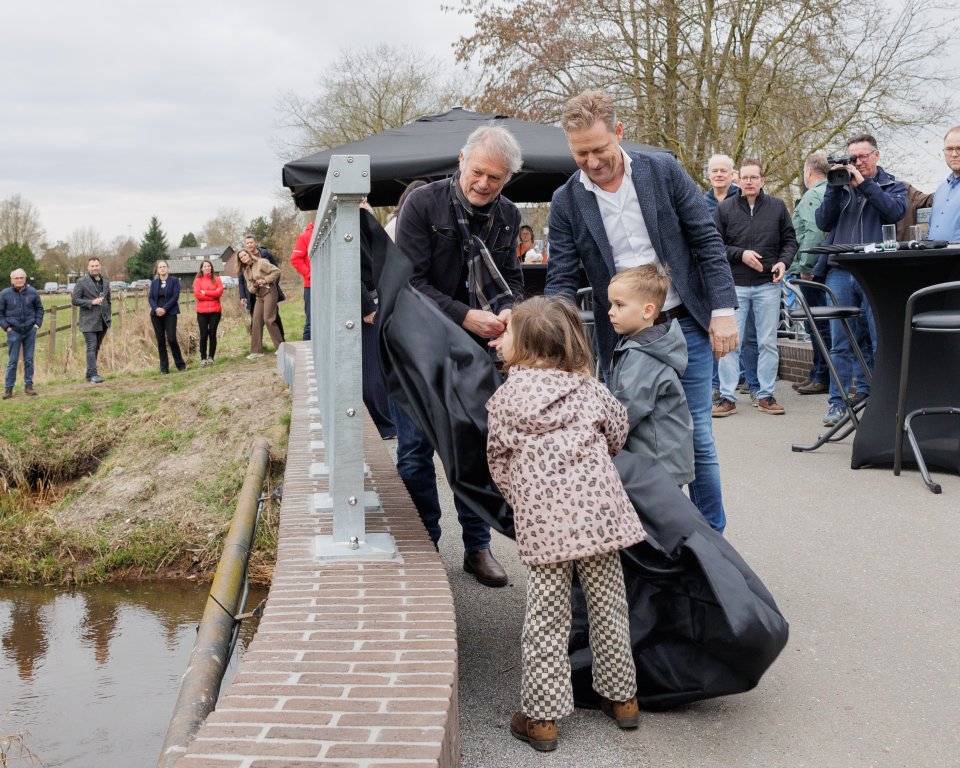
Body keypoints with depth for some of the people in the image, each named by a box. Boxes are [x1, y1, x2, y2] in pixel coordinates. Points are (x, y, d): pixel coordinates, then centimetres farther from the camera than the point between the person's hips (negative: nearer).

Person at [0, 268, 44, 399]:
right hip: (14, 332, -2)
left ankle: (28, 386, 16)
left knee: (29, 359, 8)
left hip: (30, 331, 2)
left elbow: (39, 308, 12)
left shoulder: (32, 292, 0)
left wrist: (37, 323, 3)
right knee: (12, 361, 0)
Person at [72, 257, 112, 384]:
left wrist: (109, 315, 14)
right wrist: (91, 302, -16)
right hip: (89, 321, -6)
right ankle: (93, 375, -14)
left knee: (96, 348, 9)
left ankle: (89, 375, 17)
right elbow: (75, 300, -6)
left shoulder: (105, 283, 15)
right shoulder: (82, 282, -3)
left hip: (103, 321, 6)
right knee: (91, 347, -12)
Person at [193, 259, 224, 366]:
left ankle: (211, 357, 7)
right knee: (203, 334, -3)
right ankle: (203, 358, 0)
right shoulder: (198, 280, 6)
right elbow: (197, 294, -8)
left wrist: (205, 292, -9)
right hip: (202, 312, -1)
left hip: (215, 311, 1)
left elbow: (219, 292, -6)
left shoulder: (217, 279, 9)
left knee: (212, 334, 1)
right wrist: (213, 295, -9)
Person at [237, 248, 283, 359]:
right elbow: (250, 288, 14)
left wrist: (265, 280, -16)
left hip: (269, 292, -8)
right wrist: (254, 286, -9)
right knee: (256, 321, 1)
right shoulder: (245, 271, 16)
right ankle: (256, 351, 3)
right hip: (258, 295, 8)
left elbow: (276, 271, -11)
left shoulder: (261, 263, -6)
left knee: (268, 319, -14)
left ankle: (281, 347, -6)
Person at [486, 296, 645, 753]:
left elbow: (499, 462, 6)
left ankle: (542, 717, 10)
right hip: (599, 510, 3)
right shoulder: (588, 388, 9)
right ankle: (622, 698, 28)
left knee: (546, 618, 4)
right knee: (608, 606, 15)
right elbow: (618, 433, 19)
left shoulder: (504, 399, 1)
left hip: (542, 522, -3)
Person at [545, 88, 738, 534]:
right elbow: (561, 280, -1)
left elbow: (707, 240, 0)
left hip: (684, 323, 0)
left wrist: (723, 309, -7)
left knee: (697, 438, 6)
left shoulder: (663, 170, -2)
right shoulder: (566, 202, -2)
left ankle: (712, 536, 21)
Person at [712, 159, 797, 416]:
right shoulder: (725, 208, 2)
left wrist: (784, 262, -7)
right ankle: (727, 397, 4)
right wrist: (740, 254, -12)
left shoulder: (777, 207, 7)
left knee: (768, 343, 6)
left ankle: (766, 395, 15)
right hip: (734, 285, -1)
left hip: (768, 284, 1)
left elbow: (790, 240, 12)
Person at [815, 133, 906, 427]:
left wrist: (864, 185, -11)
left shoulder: (892, 186, 12)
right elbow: (823, 222, 6)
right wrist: (835, 187, -3)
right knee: (841, 342, 1)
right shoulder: (841, 187, 18)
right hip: (840, 272, 2)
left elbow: (895, 211, -9)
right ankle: (838, 402, 4)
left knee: (879, 341, 0)